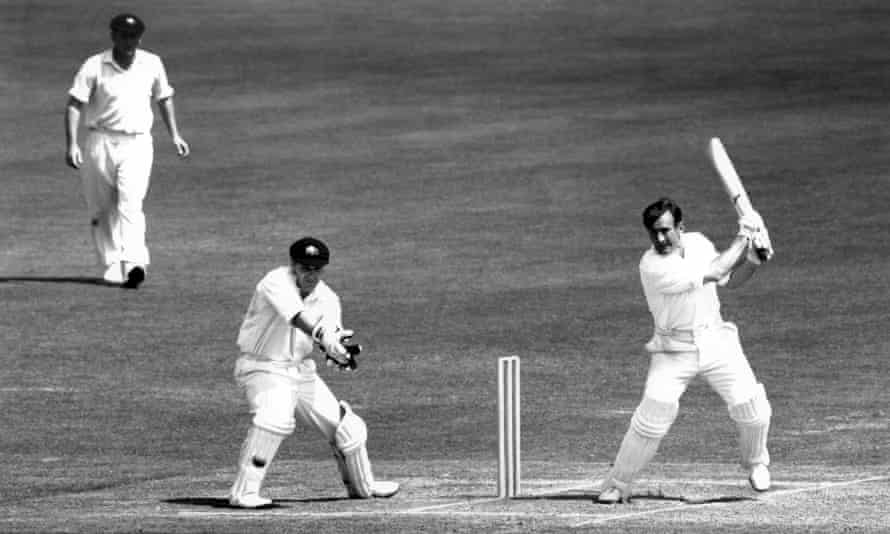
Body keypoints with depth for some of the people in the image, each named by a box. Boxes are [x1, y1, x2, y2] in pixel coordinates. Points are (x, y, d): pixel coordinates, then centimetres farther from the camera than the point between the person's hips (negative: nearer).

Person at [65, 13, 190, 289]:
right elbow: (74, 105, -6)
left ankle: (133, 265, -30)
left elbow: (164, 98, 22)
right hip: (101, 142, 0)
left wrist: (175, 134, 16)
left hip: (137, 144, 0)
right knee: (102, 212, 4)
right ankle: (111, 269, 13)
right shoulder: (94, 66, -4)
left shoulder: (152, 64, 6)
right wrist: (72, 144, -16)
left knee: (131, 204, -17)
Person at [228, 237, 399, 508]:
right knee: (275, 417, -33)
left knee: (346, 425, 10)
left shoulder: (327, 299, -1)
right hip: (265, 368, -7)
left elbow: (330, 340, -13)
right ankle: (243, 493, -29)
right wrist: (323, 337, -55)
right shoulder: (277, 283, -20)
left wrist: (340, 351, -37)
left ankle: (362, 485, 36)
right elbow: (296, 316, -39)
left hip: (303, 370, 7)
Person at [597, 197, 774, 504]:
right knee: (653, 415, -19)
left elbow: (730, 280, 13)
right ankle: (616, 485, -5)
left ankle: (756, 464, 25)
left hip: (717, 341, 5)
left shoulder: (698, 243, 0)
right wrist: (742, 239, -14)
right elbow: (714, 273, -25)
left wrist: (753, 259, -5)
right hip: (673, 350, -5)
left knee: (752, 409, -5)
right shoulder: (652, 266, -21)